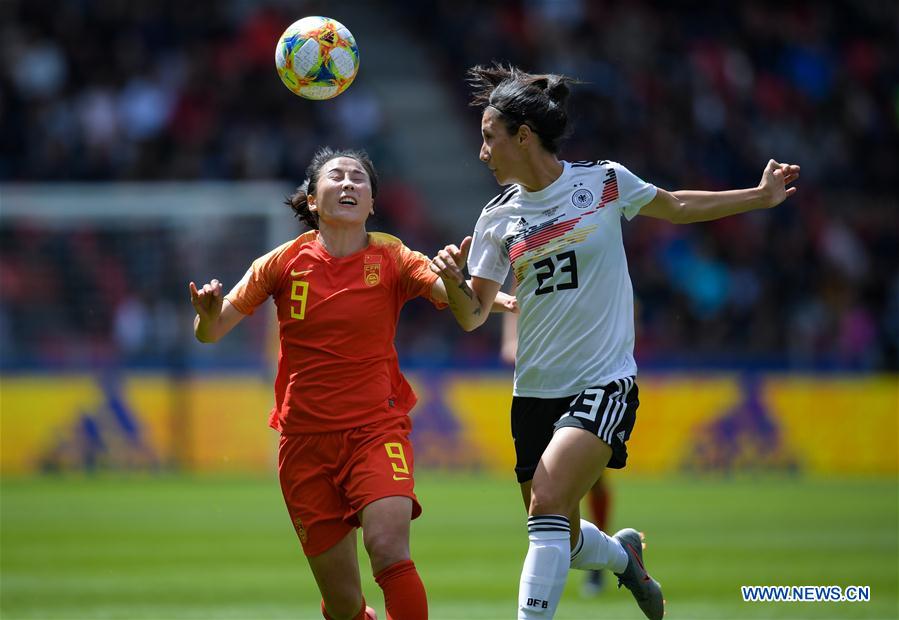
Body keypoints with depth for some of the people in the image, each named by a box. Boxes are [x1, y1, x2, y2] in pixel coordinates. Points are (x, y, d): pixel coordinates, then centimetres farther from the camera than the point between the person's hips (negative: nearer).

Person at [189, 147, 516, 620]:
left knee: (388, 545, -29)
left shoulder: (391, 259, -3)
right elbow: (210, 333, 2)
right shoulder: (284, 262, 0)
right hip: (305, 439, 1)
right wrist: (208, 313, -22)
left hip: (376, 427, -1)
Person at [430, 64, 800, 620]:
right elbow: (473, 316, 5)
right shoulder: (498, 218, 3)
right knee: (563, 542, 9)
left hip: (604, 383, -4)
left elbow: (676, 207, 15)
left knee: (547, 502, -26)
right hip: (535, 392, 4)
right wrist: (453, 281, -16)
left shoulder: (605, 182, -4)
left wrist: (762, 196, 17)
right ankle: (623, 554, 42)